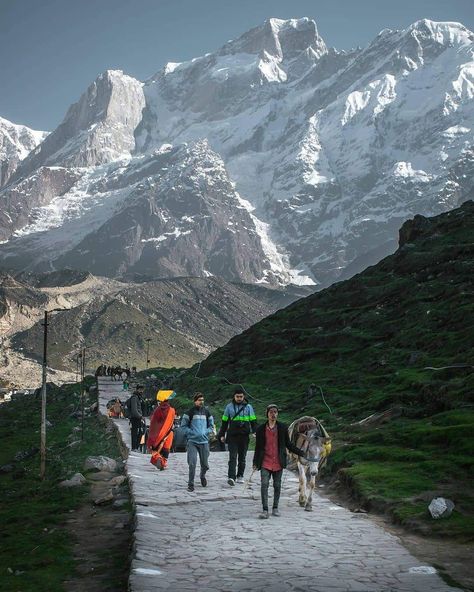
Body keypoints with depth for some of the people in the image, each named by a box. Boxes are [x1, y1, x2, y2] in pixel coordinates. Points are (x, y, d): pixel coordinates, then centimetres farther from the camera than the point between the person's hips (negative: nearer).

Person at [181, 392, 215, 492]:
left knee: (205, 464, 7)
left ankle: (203, 476, 38)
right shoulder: (189, 412, -1)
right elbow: (183, 426, 1)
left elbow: (211, 426, 16)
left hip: (204, 441, 3)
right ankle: (190, 484, -2)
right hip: (192, 442, -3)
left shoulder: (207, 412, 9)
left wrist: (205, 432, -1)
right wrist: (192, 432, -11)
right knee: (192, 463, -13)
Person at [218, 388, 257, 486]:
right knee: (232, 457, -10)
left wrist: (254, 432, -6)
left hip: (244, 436, 1)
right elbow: (224, 422, 12)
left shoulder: (248, 407, 8)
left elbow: (253, 421, 8)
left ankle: (240, 476, 18)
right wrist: (222, 435, 9)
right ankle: (231, 477, -17)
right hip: (232, 436, -1)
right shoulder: (229, 407, 8)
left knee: (242, 457, 8)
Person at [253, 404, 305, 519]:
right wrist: (255, 463, 7)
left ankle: (275, 508, 20)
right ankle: (265, 510, -9)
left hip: (278, 462, 1)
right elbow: (258, 447, 8)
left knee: (277, 486, 7)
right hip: (265, 462, -1)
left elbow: (288, 444, 12)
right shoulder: (261, 429, 3)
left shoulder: (283, 428, 5)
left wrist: (301, 453, 7)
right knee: (264, 485, -11)